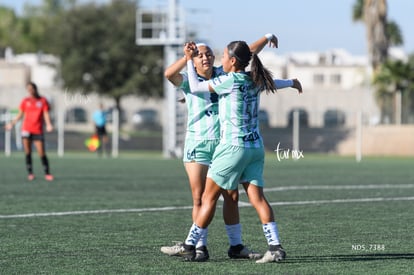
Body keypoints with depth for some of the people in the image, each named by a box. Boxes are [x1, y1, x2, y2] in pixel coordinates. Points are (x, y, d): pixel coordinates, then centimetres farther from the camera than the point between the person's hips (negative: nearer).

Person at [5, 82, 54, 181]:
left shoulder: (43, 101, 3)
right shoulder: (25, 101, 8)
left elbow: (46, 114, 0)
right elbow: (20, 114, 14)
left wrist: (48, 124, -16)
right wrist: (12, 123, 9)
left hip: (38, 131, -2)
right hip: (26, 129, 2)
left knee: (42, 153, -6)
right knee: (28, 152, -1)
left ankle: (47, 174, 2)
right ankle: (30, 173, 5)